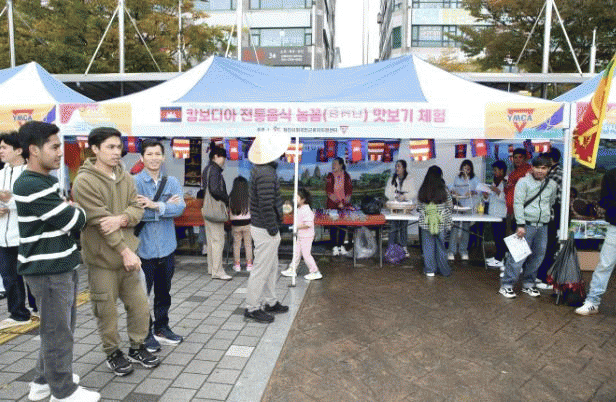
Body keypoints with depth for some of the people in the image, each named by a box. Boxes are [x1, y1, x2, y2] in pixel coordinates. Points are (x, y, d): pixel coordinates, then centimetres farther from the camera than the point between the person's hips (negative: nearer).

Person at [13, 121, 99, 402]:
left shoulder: (48, 180, 13)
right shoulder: (30, 185, -20)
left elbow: (66, 218, 20)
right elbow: (72, 220, -19)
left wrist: (71, 211, -1)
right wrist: (79, 210, 1)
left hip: (63, 265, 10)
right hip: (47, 271, -10)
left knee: (62, 326, 21)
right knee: (58, 332, 3)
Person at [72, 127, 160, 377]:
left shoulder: (125, 177, 7)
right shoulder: (84, 182, -14)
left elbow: (137, 207, 3)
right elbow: (99, 220, -18)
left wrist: (122, 219, -20)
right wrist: (125, 251, -18)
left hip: (128, 253, 6)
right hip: (102, 257, -5)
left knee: (140, 305, 11)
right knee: (107, 310, 8)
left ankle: (137, 348, 31)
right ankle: (113, 354, 29)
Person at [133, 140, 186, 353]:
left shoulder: (172, 182, 5)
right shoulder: (135, 182, -8)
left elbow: (180, 208, -11)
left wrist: (155, 205, -23)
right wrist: (166, 207, -15)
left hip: (167, 247, 5)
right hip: (144, 248, -4)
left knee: (164, 291, 19)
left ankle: (161, 328, 37)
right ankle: (145, 334, 24)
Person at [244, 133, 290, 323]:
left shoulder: (259, 169, 9)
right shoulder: (265, 174, -24)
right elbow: (266, 205, -26)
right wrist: (272, 229, -18)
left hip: (264, 228, 10)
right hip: (265, 229, -10)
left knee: (271, 267, 20)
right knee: (261, 269, 1)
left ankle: (270, 302, 32)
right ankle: (252, 307, 13)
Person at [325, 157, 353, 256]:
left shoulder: (346, 176, 4)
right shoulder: (330, 176, 1)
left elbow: (349, 190, 3)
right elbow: (329, 191, -5)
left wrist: (344, 202, -9)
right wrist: (338, 202, -12)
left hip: (344, 204, 1)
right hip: (332, 205, -1)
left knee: (343, 225, 4)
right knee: (333, 226, -2)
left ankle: (341, 246, 14)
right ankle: (335, 247, 5)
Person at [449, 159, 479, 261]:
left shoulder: (474, 179, 7)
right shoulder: (457, 178, 12)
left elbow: (478, 189, -4)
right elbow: (453, 188, 12)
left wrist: (472, 192, -23)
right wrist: (454, 192, -10)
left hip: (469, 206, 0)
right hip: (458, 205, 0)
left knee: (466, 228, 3)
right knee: (455, 227, -7)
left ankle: (463, 250, 15)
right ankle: (452, 251, -3)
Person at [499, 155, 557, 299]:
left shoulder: (552, 184, 13)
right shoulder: (524, 182, -3)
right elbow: (518, 203, -9)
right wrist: (521, 225, -15)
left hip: (543, 226, 6)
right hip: (527, 224, -5)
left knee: (537, 256, 9)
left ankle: (528, 284, 22)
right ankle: (506, 285, 0)